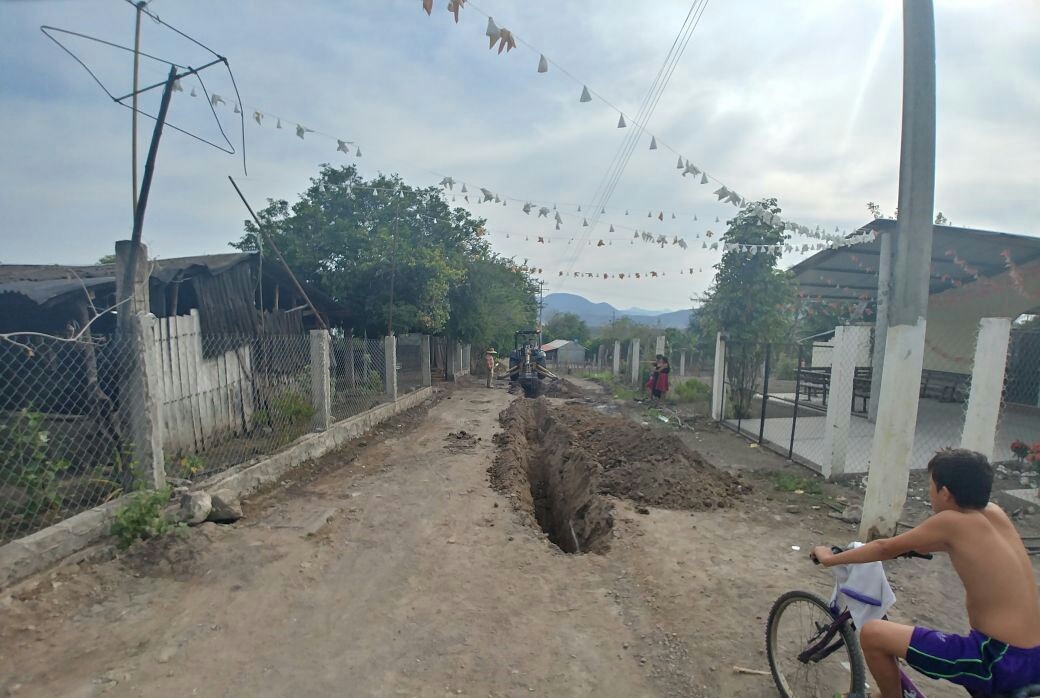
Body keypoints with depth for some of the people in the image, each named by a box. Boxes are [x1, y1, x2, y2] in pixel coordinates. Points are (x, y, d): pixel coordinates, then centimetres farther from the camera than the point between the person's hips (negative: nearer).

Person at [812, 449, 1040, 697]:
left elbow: (885, 548, -6)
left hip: (1001, 660, -8)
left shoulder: (950, 521, -15)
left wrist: (830, 558, 6)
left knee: (872, 633, -8)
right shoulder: (995, 513, 4)